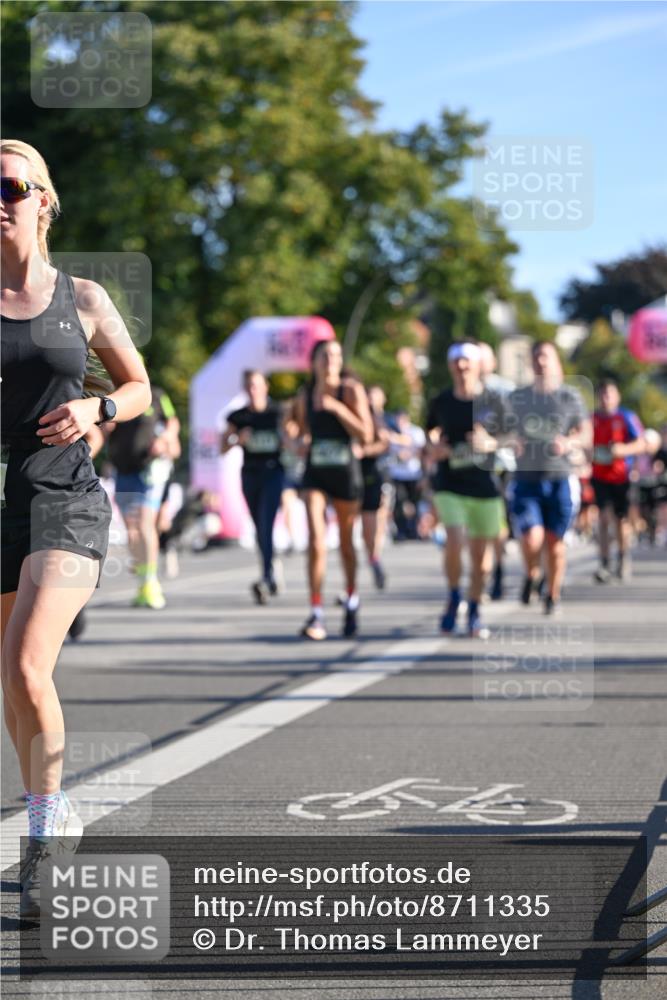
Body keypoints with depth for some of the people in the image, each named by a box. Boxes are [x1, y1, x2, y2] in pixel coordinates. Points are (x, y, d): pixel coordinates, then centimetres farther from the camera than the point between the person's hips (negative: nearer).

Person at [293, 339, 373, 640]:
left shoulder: (351, 390, -5)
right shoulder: (304, 397, 6)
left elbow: (366, 435, -13)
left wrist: (337, 407, -19)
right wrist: (301, 443, -1)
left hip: (346, 473, -2)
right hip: (314, 474, 2)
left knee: (345, 542, 12)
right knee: (316, 542, -14)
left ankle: (352, 600, 37)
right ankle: (316, 615, -14)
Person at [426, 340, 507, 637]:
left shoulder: (493, 401, 2)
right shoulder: (441, 403, 5)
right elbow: (432, 449, 14)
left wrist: (489, 443, -11)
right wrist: (436, 448, -9)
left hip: (486, 487, 1)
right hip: (450, 486, -1)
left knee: (482, 552, 4)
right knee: (455, 541, -20)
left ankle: (474, 612, 22)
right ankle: (454, 597, 4)